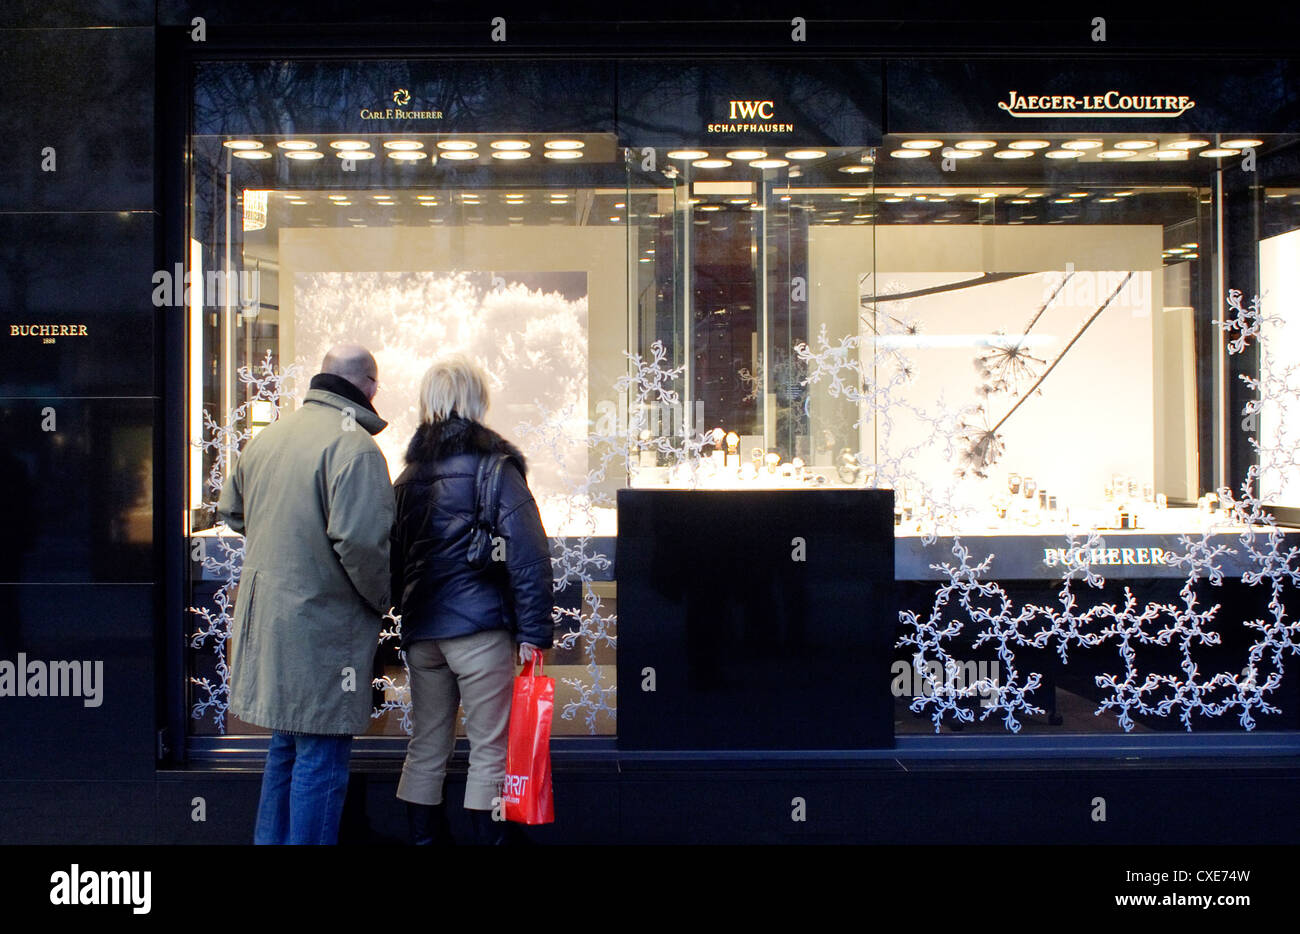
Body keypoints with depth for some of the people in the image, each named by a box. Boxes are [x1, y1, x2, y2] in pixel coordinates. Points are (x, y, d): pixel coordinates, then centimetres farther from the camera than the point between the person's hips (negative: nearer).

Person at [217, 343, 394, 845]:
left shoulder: (266, 437, 10)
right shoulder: (354, 446, -17)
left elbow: (231, 510, 23)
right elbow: (361, 540, -24)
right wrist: (384, 598, -8)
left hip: (265, 613, 8)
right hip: (323, 621, -8)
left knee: (286, 744, 21)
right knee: (321, 756, 0)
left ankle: (271, 838, 30)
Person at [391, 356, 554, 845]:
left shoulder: (410, 472, 11)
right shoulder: (494, 465, -5)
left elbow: (395, 554, 15)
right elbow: (527, 554, -12)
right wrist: (533, 631, -10)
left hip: (420, 628, 6)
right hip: (478, 625, -6)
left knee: (426, 748, 13)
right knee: (490, 749, 1)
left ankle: (424, 837, 17)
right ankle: (490, 836, 2)